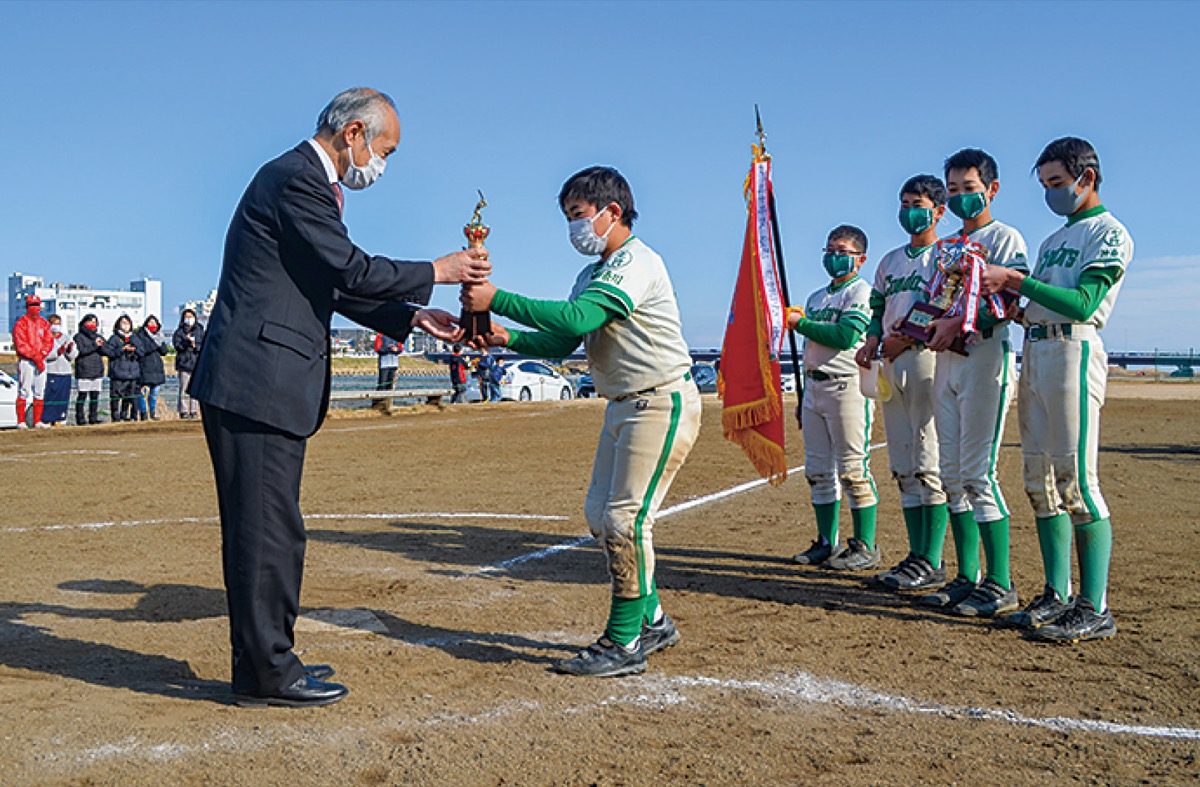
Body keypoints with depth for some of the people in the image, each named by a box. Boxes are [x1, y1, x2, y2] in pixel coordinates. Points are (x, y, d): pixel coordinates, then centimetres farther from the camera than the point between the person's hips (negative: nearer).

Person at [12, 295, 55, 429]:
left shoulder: (44, 323, 14)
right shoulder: (21, 323, -3)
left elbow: (49, 341, 7)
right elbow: (20, 345, -11)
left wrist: (41, 355, -10)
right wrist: (35, 357, -18)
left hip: (41, 361, 6)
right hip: (26, 361, -6)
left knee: (40, 392, 6)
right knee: (24, 391, -8)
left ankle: (37, 421, 11)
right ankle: (21, 421, -7)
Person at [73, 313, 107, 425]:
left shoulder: (98, 336, 18)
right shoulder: (79, 337, 2)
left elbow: (104, 352, 10)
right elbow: (81, 351, -12)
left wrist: (101, 345, -10)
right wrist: (95, 345, -12)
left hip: (97, 370, 5)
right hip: (83, 371, -5)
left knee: (95, 395, 5)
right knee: (82, 395, -5)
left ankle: (93, 417, 10)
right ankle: (80, 418, -2)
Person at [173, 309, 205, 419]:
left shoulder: (200, 331, 15)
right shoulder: (179, 332, 10)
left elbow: (204, 345, 9)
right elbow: (177, 345, -1)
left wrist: (196, 346, -9)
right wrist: (187, 342, -16)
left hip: (197, 363, 2)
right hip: (184, 363, -2)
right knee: (184, 389, -7)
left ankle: (194, 411, 2)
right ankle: (183, 411, -4)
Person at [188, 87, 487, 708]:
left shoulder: (308, 182, 21)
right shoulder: (297, 180, -12)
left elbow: (338, 288, 22)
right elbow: (356, 272, -16)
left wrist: (414, 317, 16)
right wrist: (438, 272, -4)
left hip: (266, 385, 11)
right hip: (257, 384, -11)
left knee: (267, 528, 15)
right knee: (266, 528, -3)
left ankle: (267, 658, 25)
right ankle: (265, 674, 7)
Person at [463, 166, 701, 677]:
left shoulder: (635, 262, -16)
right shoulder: (594, 273, 15)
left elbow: (574, 319, -29)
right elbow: (562, 342, 13)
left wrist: (497, 300, -25)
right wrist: (509, 339, -4)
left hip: (662, 404, -10)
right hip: (623, 406, 10)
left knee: (626, 519, -11)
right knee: (600, 514, 12)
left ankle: (624, 643, 0)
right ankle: (652, 621, 24)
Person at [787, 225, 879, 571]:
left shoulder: (862, 292, -3)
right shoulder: (816, 297, 21)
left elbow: (845, 336, -19)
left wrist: (800, 323, -11)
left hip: (847, 386, -8)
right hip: (813, 386, 8)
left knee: (853, 470, -7)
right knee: (818, 470, 9)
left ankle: (866, 547, 0)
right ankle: (827, 543, 17)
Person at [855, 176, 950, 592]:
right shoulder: (890, 260, 23)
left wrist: (907, 337, -18)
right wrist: (873, 339, 5)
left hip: (927, 358, -7)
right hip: (890, 365, 8)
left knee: (929, 465, -10)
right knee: (903, 468, 7)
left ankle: (931, 563, -7)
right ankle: (916, 556, 13)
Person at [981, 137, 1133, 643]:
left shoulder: (1109, 233, -1)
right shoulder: (1053, 240, 25)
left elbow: (1083, 303, -15)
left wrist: (1017, 280, -17)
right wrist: (1001, 294, 6)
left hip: (1073, 350, -9)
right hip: (1032, 352, 9)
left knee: (1076, 478, -13)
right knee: (1040, 481, 6)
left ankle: (1095, 609, -9)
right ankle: (1056, 597, 12)